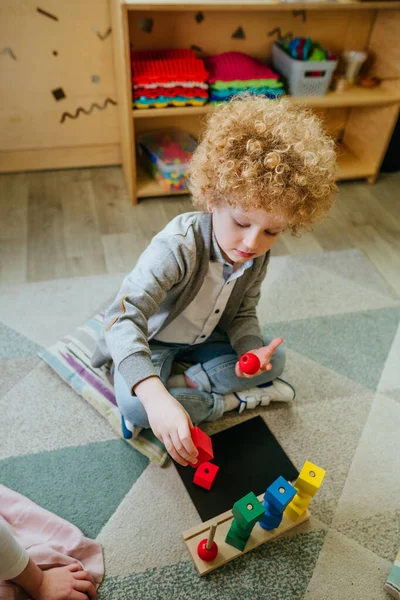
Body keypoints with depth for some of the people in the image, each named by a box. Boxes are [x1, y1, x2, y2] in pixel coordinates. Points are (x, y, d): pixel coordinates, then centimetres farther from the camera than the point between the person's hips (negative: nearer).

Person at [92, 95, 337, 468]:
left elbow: (242, 314, -3)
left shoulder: (258, 256, -16)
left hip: (202, 339, 6)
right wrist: (155, 397, -59)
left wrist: (252, 349, -28)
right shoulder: (179, 247, -38)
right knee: (134, 404, -31)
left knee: (274, 360, -3)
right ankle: (228, 401, -12)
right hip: (146, 341, -5)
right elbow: (124, 317, -46)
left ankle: (182, 381, -10)